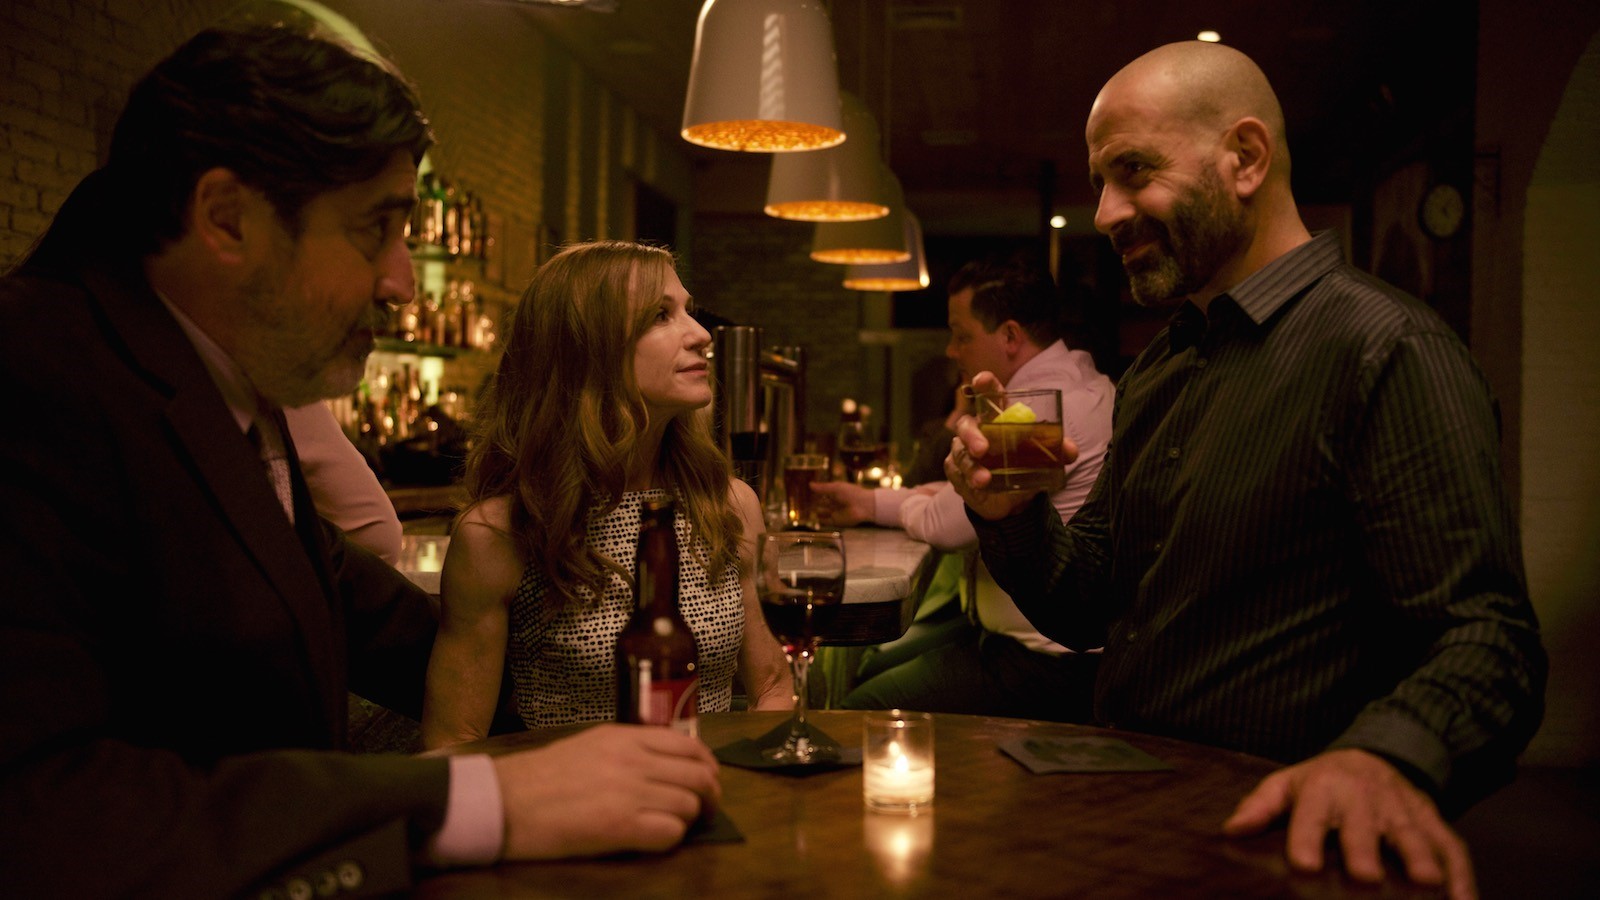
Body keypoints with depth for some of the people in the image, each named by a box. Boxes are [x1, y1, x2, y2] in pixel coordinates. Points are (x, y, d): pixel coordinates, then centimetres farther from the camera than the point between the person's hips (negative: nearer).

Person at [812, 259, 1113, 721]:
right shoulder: (1075, 386, 10)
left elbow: (946, 525, -21)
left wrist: (906, 506, 3)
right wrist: (869, 500, 17)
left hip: (1045, 662, -11)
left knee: (857, 713, -8)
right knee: (870, 669, 20)